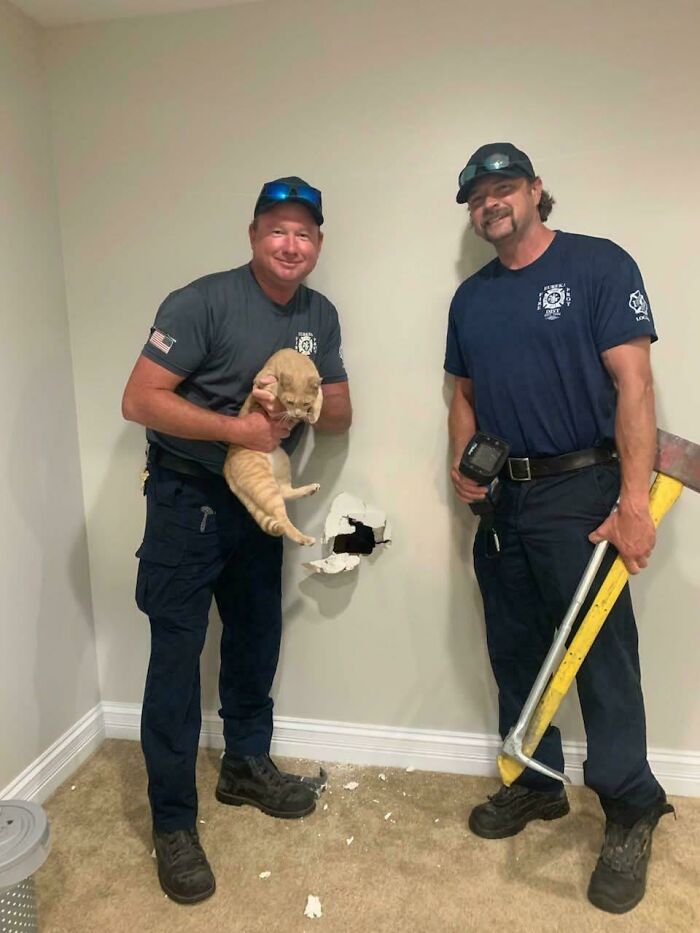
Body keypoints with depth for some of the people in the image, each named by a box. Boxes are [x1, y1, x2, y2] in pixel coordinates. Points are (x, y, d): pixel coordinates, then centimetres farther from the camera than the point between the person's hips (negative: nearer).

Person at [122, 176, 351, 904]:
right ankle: (172, 823, 15)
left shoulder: (320, 316, 2)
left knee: (256, 637, 17)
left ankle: (247, 764, 39)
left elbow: (340, 414, 5)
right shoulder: (201, 303, -17)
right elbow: (139, 400, -22)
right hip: (187, 497, -6)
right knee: (177, 654, -1)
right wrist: (236, 427, -26)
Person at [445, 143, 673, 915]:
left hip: (578, 492, -6)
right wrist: (462, 467, 1)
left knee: (601, 653, 1)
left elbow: (633, 382, -12)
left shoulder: (598, 265, -6)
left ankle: (630, 811, 21)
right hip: (500, 501, 6)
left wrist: (634, 500, -18)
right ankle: (536, 783, 34)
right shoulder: (470, 297, 12)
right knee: (515, 650, 14)